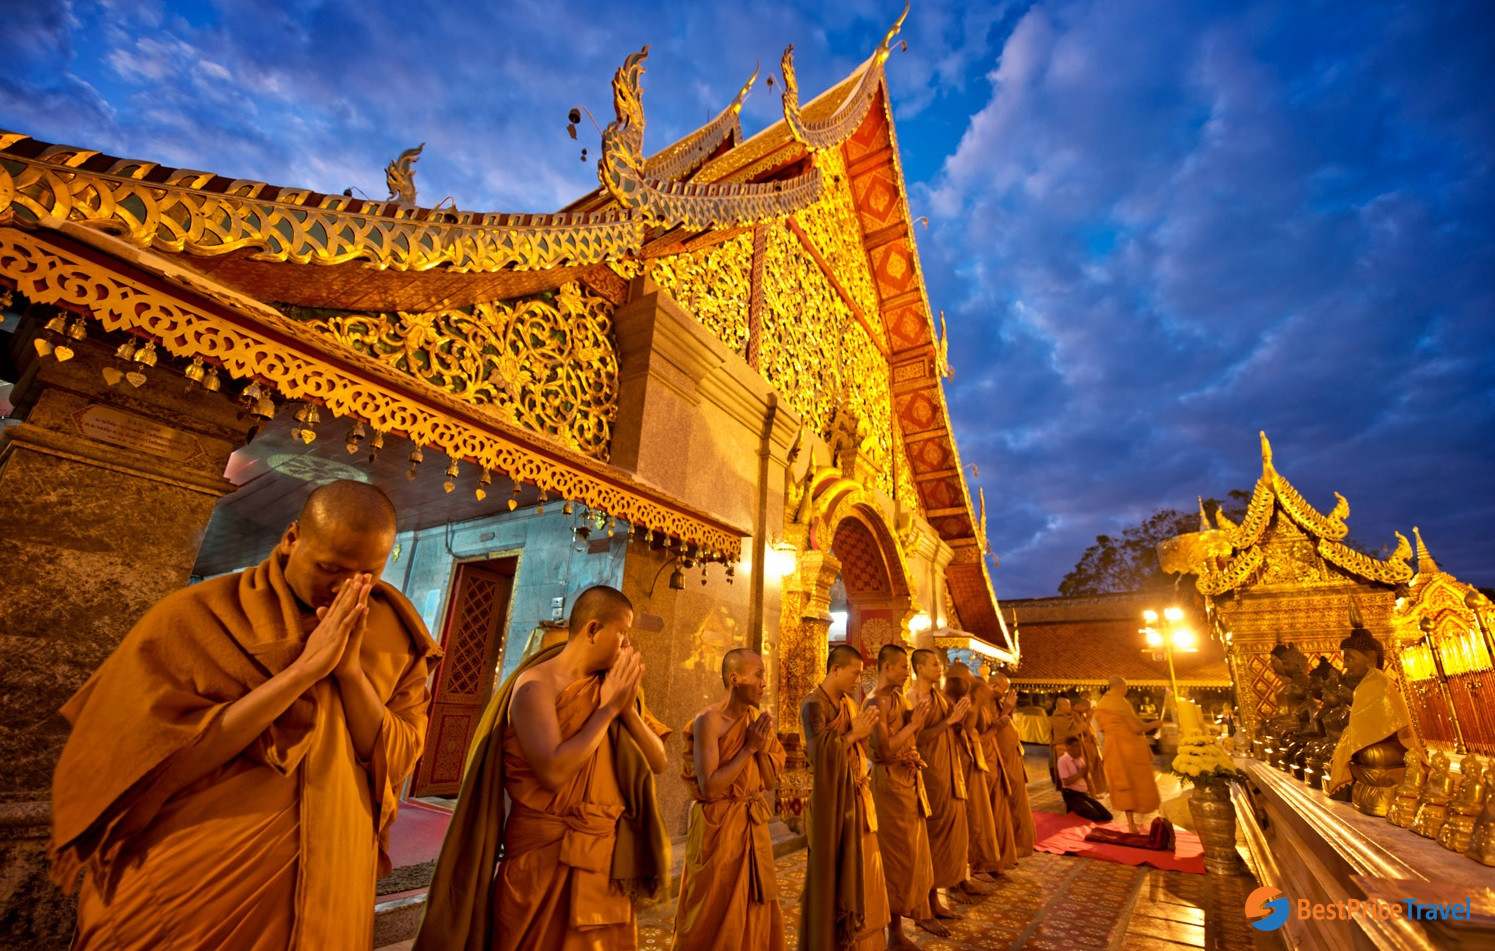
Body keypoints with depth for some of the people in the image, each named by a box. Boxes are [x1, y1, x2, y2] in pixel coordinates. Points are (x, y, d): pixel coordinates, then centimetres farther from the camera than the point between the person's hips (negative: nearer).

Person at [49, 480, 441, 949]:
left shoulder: (394, 638, -6)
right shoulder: (198, 616, -12)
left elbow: (397, 760, -9)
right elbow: (158, 764, -18)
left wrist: (351, 671, -23)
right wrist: (304, 669, -27)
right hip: (188, 892, -2)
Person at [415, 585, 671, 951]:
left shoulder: (612, 684, 3)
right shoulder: (536, 685, -15)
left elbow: (659, 762, 1)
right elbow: (554, 771, -28)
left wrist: (627, 708, -13)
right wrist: (608, 708, -21)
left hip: (606, 858, 6)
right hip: (545, 860, -5)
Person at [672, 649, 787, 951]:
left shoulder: (757, 719, 2)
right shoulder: (708, 720, -20)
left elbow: (769, 782, 4)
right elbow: (709, 788, -25)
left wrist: (762, 747, -14)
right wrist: (749, 747, -22)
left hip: (754, 826, 7)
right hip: (719, 828, -6)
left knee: (755, 913, 18)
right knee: (714, 920, 10)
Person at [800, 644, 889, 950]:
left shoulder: (848, 702, 9)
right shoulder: (814, 704, -16)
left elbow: (860, 746, 14)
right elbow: (819, 752, -24)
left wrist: (866, 728, -5)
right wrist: (853, 733, -17)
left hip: (857, 795, 8)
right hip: (832, 799, -8)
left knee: (863, 868, 15)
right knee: (834, 871, 5)